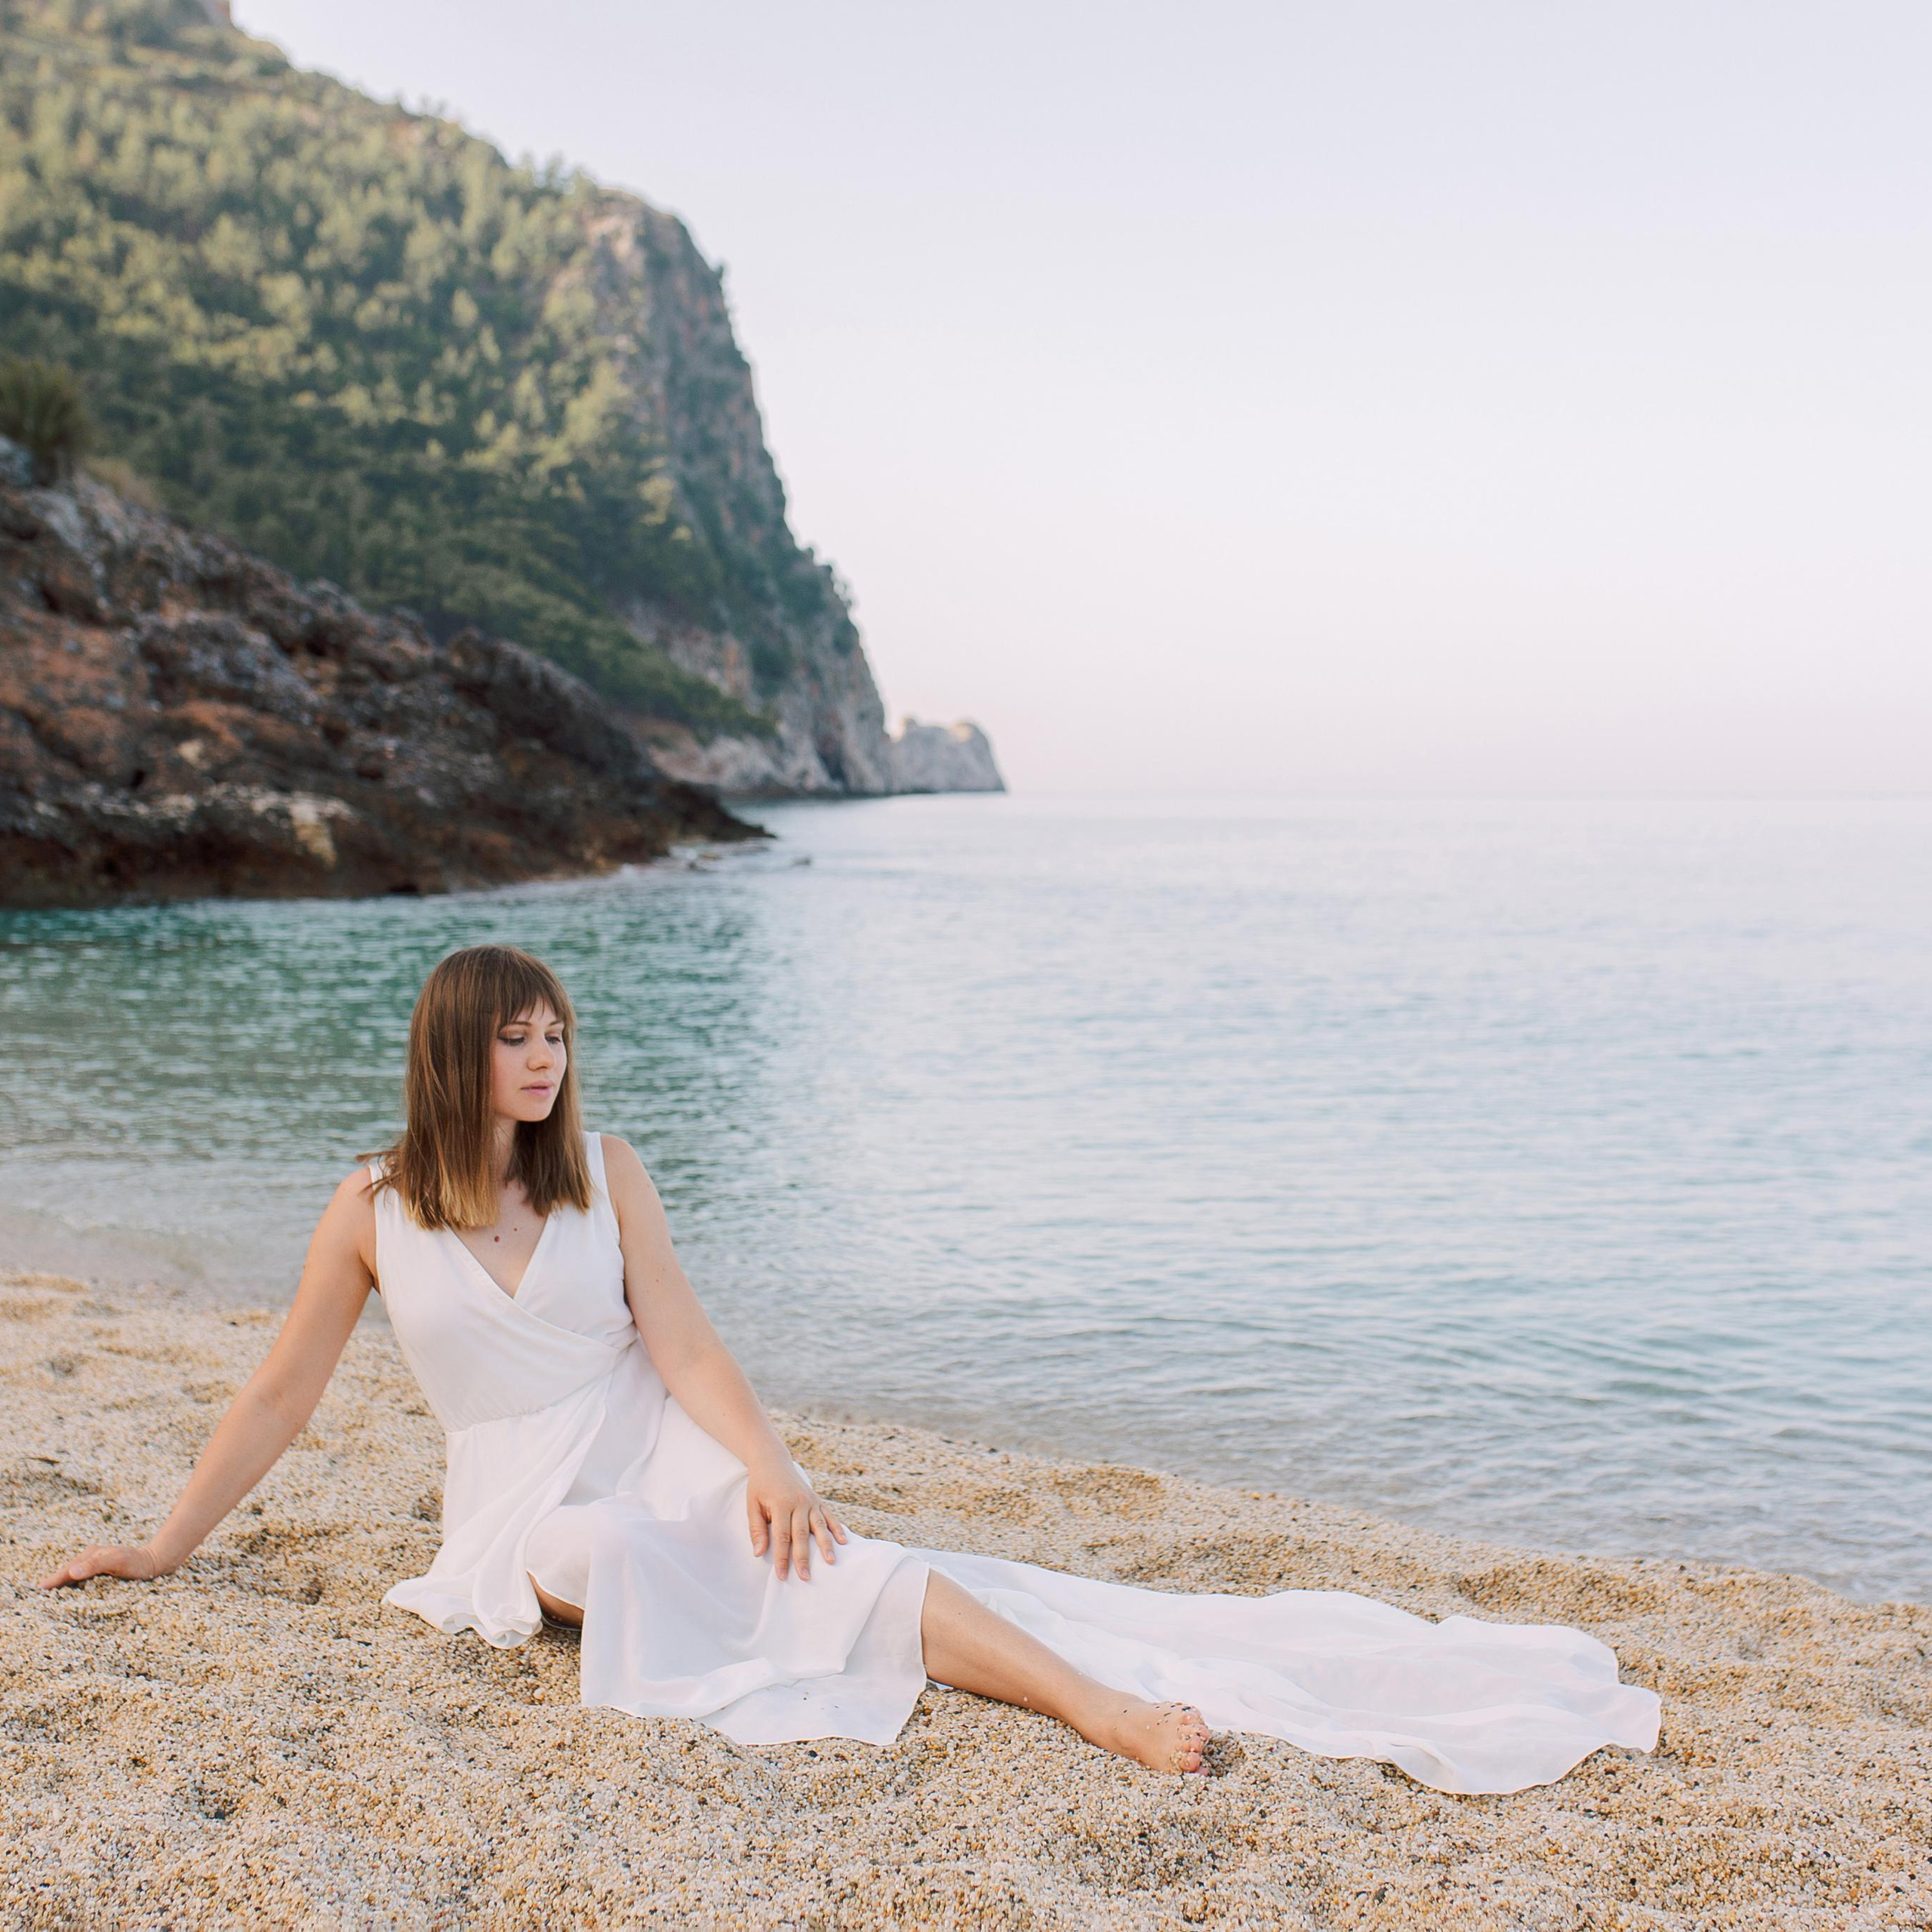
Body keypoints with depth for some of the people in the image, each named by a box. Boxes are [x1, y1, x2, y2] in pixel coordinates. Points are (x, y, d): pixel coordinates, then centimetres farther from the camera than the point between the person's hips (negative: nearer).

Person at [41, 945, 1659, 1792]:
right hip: (525, 1500, 1)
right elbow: (283, 1393, 7)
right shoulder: (376, 1209, -1)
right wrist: (168, 1547, 10)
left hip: (663, 1455, 0)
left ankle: (1106, 1697, -42)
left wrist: (764, 1466, -21)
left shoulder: (602, 1173, 2)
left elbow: (682, 1344, -4)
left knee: (833, 1564, -28)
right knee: (616, 1552, -37)